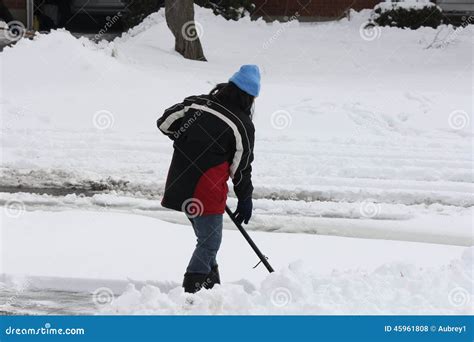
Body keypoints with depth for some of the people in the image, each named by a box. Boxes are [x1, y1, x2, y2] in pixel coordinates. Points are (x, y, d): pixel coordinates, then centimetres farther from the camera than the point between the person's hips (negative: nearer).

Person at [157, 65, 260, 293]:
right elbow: (241, 166, -4)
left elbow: (165, 123, 10)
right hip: (207, 189, -7)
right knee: (210, 243, 3)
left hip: (179, 184, 7)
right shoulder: (243, 125, -9)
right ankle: (192, 289, -5)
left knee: (207, 238, 22)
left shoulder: (197, 103, 3)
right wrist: (245, 199, 9)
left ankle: (212, 287, 31)